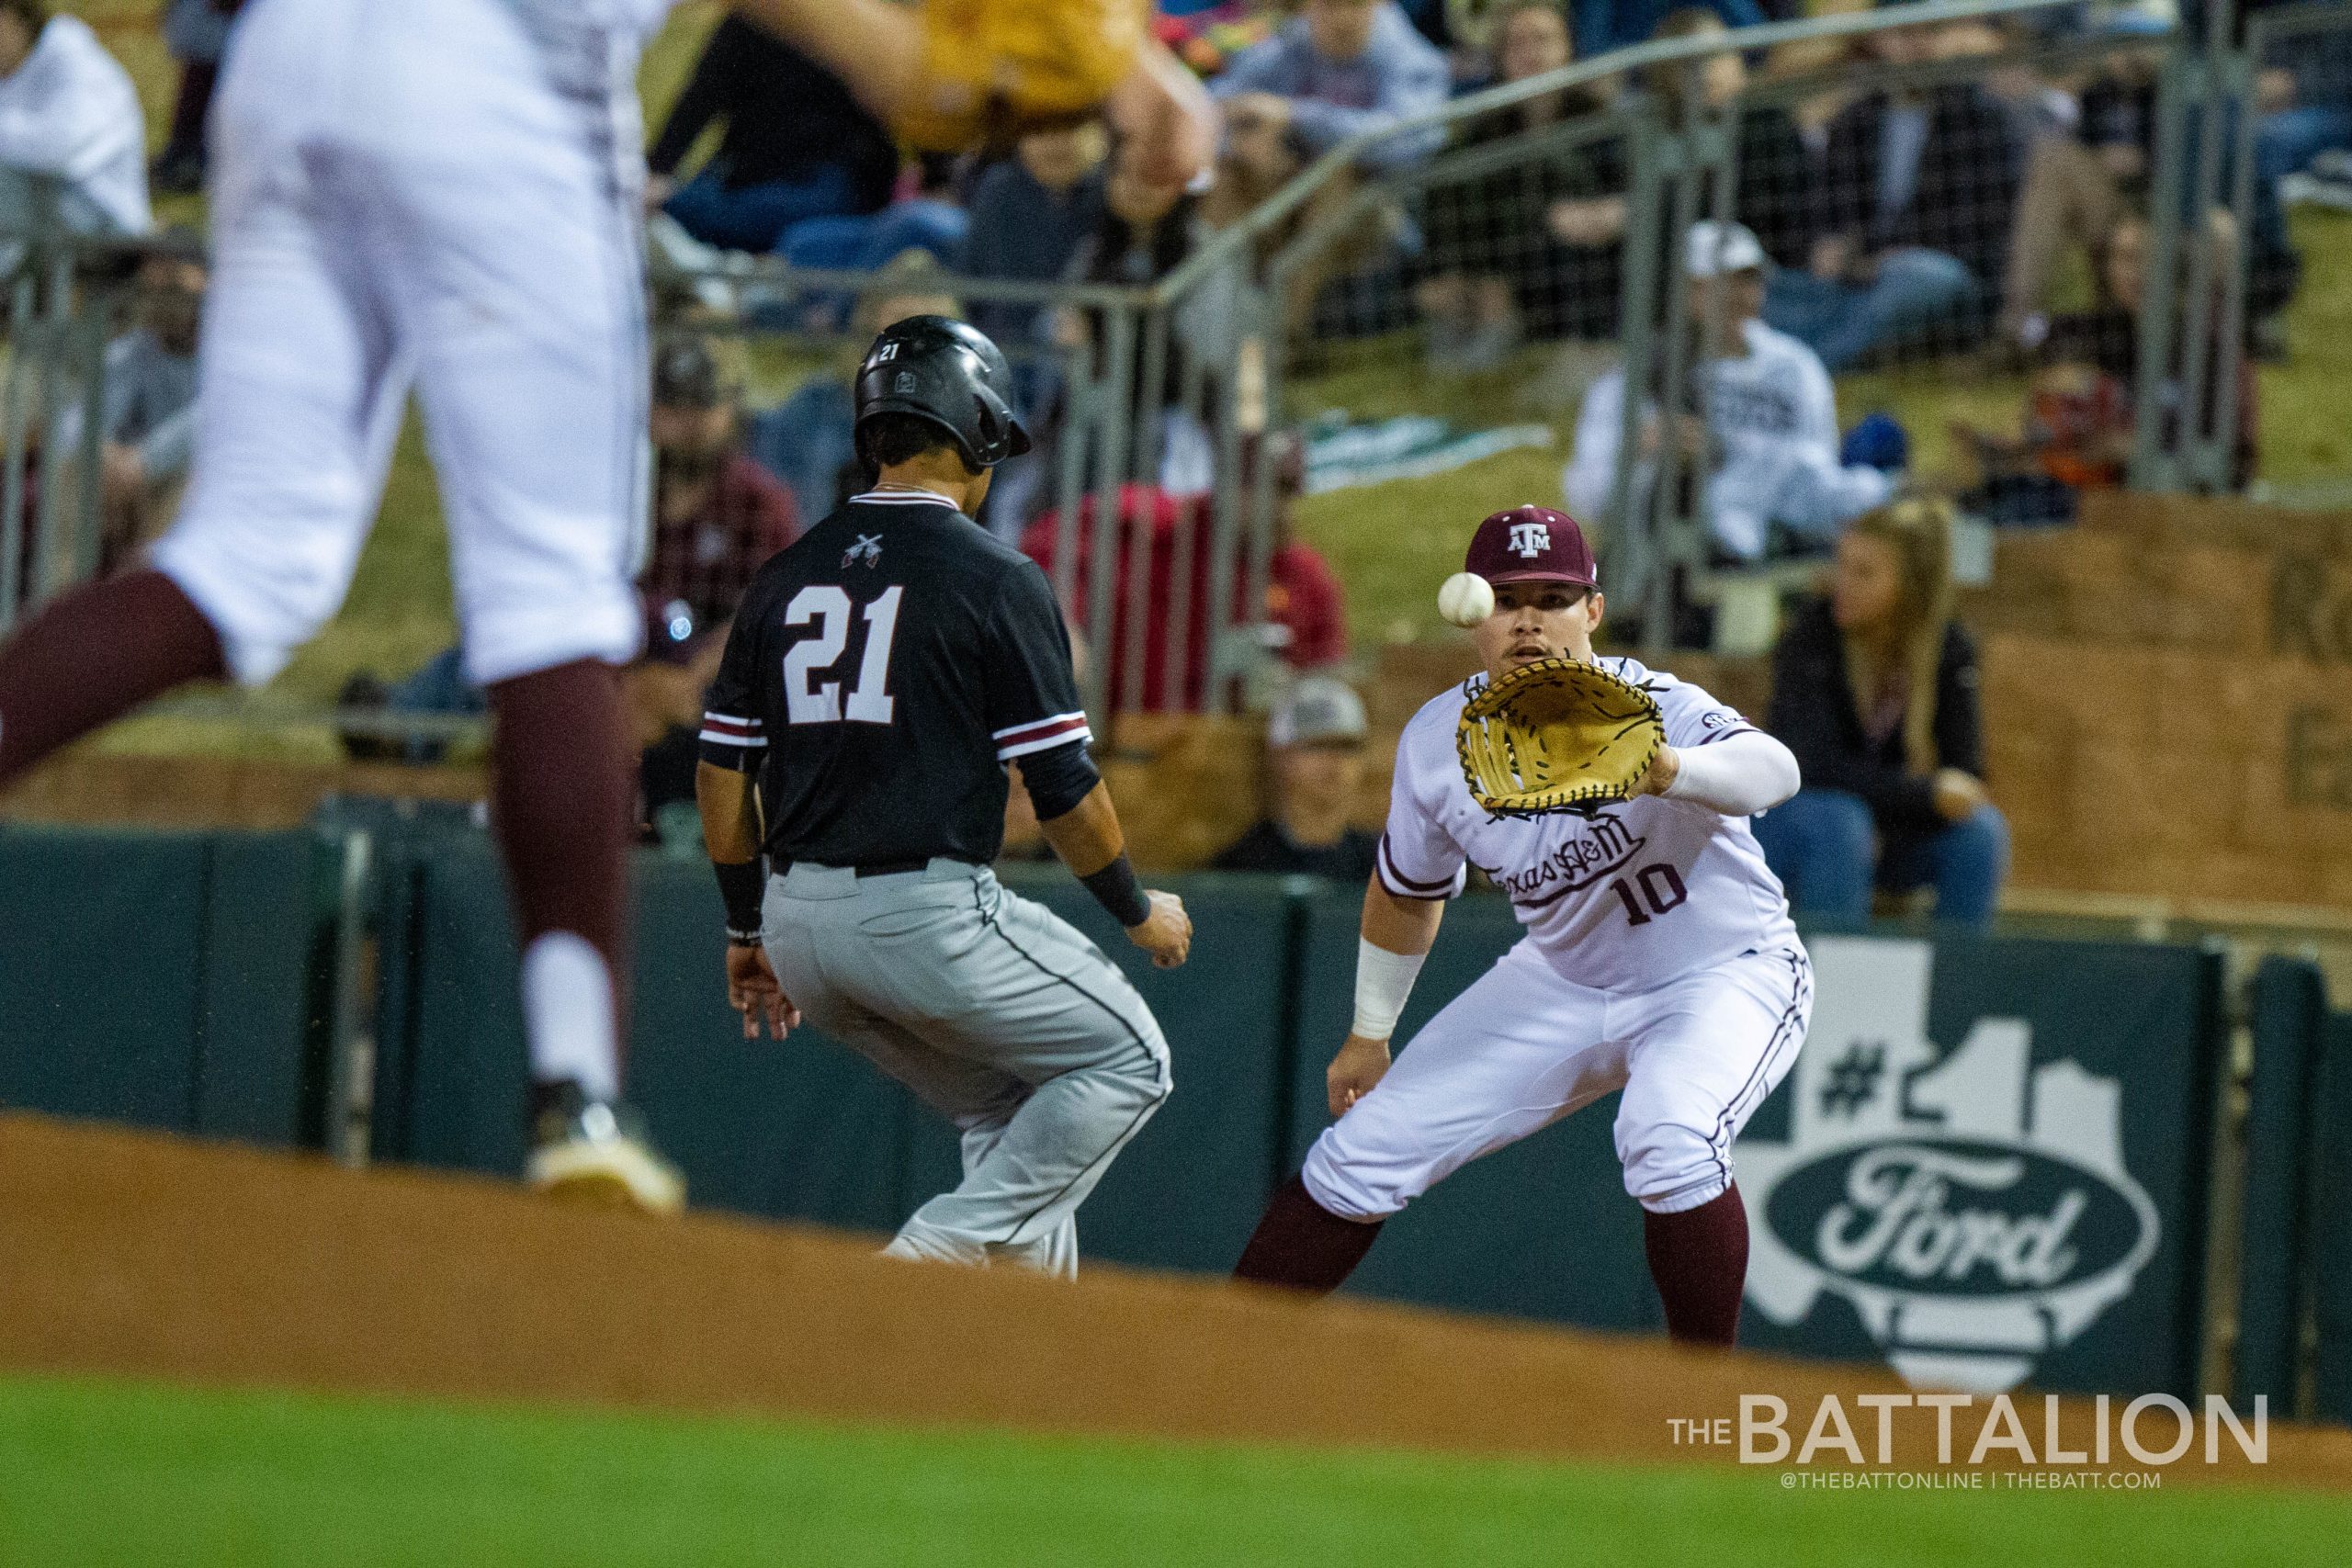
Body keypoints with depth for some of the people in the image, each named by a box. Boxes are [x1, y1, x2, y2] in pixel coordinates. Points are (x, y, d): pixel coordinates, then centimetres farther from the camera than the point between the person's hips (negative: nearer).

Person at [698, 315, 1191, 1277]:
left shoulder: (786, 578, 11)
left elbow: (721, 772, 11)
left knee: (1011, 1112, 23)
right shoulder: (996, 582, -7)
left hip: (799, 920, 7)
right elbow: (1063, 791, -8)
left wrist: (748, 928, 23)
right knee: (1126, 1059, 12)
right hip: (928, 911, -7)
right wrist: (1139, 913, 7)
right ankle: (942, 1252, -4)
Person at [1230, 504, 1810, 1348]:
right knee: (1363, 1152, 0)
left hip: (1728, 972, -5)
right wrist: (1369, 1035, 17)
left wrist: (1667, 772, -70)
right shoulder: (1437, 740, -10)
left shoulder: (1655, 708, -28)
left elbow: (1772, 769, -51)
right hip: (1563, 985, 5)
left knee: (1668, 1142, -35)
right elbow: (1408, 892, 9)